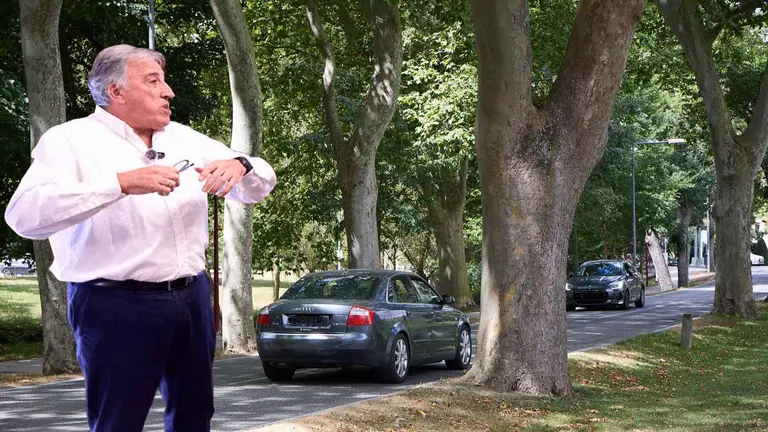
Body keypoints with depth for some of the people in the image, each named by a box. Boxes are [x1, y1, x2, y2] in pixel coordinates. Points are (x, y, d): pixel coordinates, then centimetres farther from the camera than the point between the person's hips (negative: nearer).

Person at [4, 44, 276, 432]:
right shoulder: (71, 141, -6)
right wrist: (122, 183, -30)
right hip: (116, 305, -6)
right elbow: (25, 214, -22)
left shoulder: (185, 139, 13)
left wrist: (238, 164, -9)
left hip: (191, 298, 6)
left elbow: (259, 186, 17)